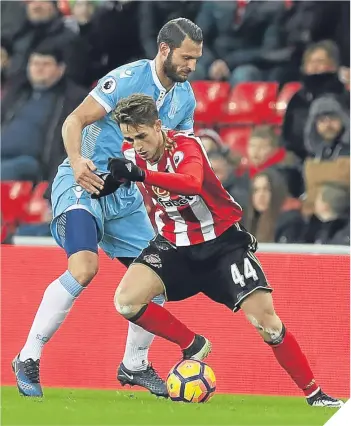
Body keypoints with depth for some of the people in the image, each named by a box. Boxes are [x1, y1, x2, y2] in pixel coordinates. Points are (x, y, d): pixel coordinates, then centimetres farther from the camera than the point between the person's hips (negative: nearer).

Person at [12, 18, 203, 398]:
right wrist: (77, 162, -36)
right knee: (84, 267, -28)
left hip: (124, 193, 8)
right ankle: (28, 359, -18)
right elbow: (74, 121, -18)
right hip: (82, 182, -7)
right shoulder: (127, 79, -17)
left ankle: (134, 365, 23)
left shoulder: (184, 98, 5)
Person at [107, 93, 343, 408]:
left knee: (265, 319, -14)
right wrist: (114, 178, -4)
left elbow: (192, 183, -49)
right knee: (126, 300, -19)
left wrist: (141, 174, -61)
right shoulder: (132, 155, -7)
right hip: (176, 245, 4)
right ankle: (193, 346, 3)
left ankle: (314, 394, 2)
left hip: (222, 242, -4)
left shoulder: (185, 146, -24)